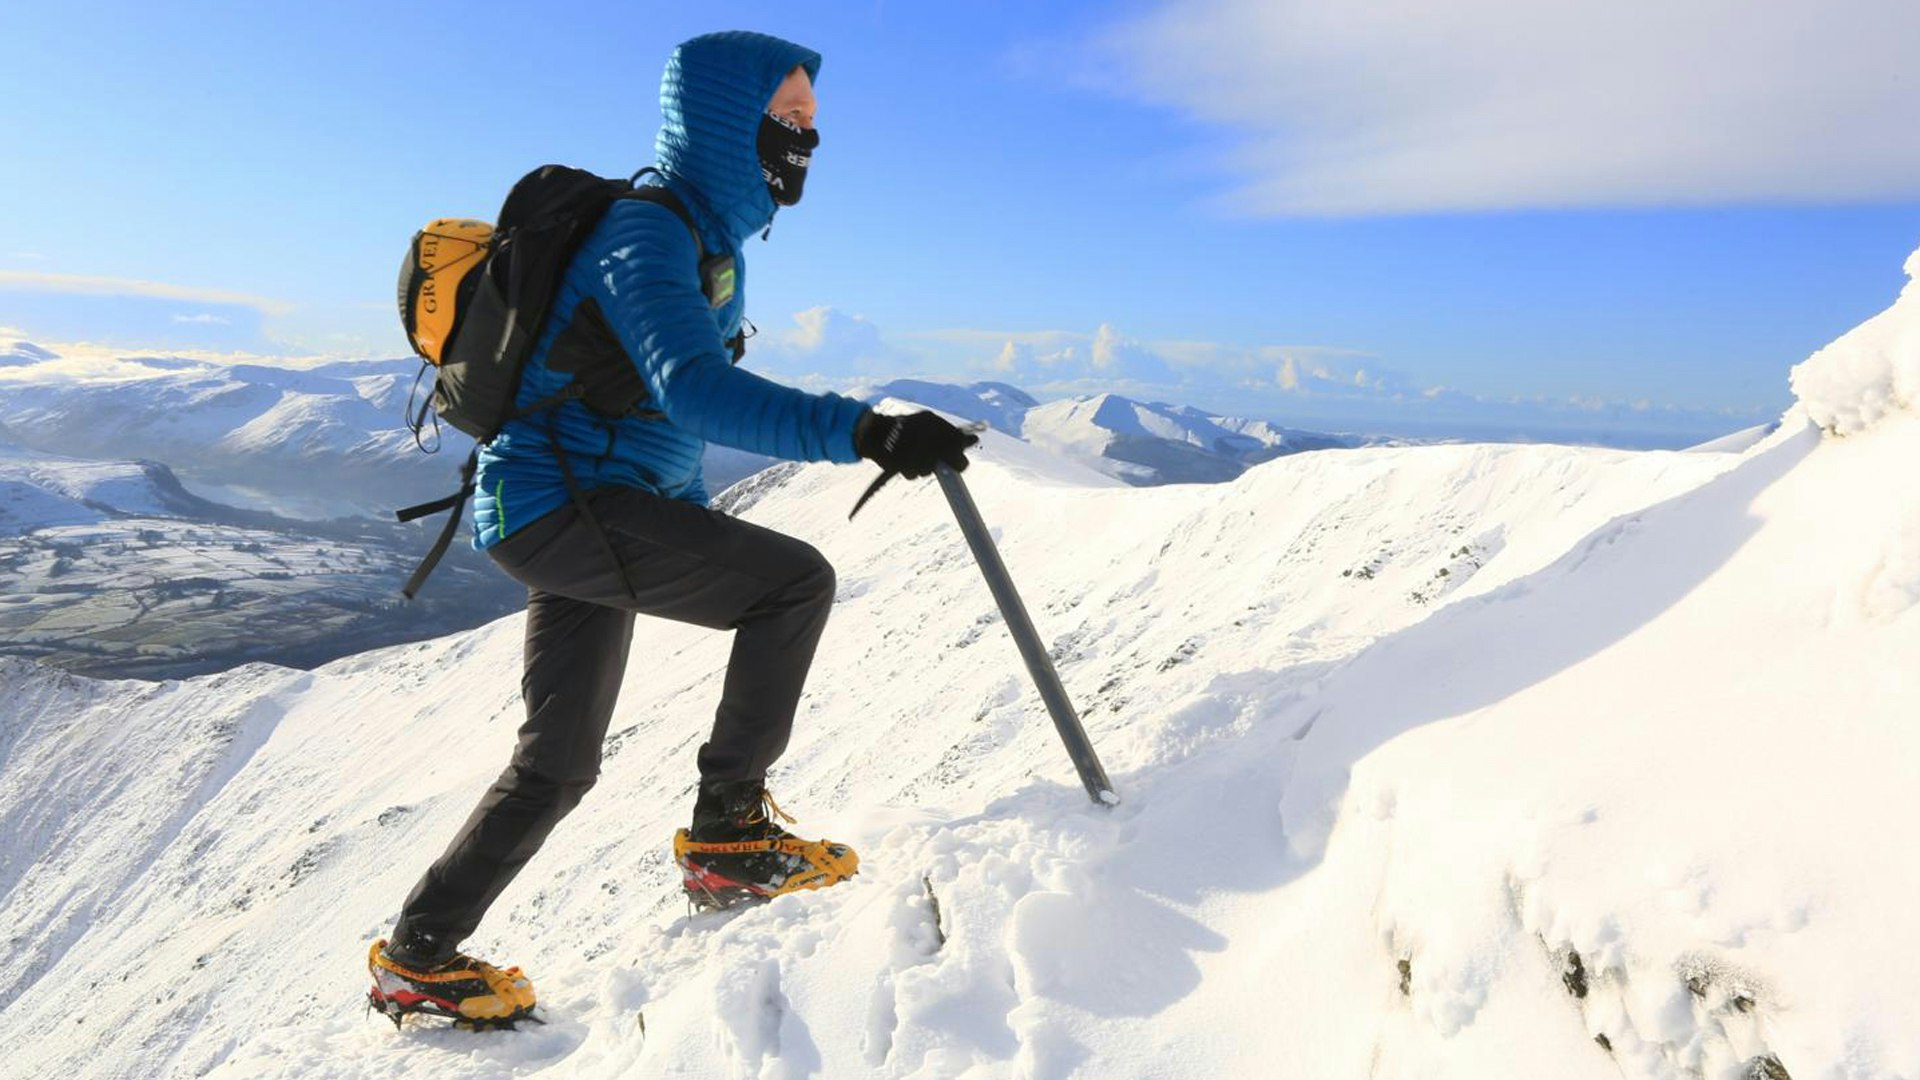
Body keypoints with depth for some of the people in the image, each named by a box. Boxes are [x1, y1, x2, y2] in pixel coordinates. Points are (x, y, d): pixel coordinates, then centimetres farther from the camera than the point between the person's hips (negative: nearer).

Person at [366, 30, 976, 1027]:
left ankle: (419, 954, 28)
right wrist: (861, 431, -43)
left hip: (560, 510, 10)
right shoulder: (646, 234, -17)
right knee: (795, 579, -16)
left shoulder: (702, 236, 15)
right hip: (562, 500, -10)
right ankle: (728, 832, -4)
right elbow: (697, 392, -35)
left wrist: (700, 528, 29)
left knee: (558, 764, 16)